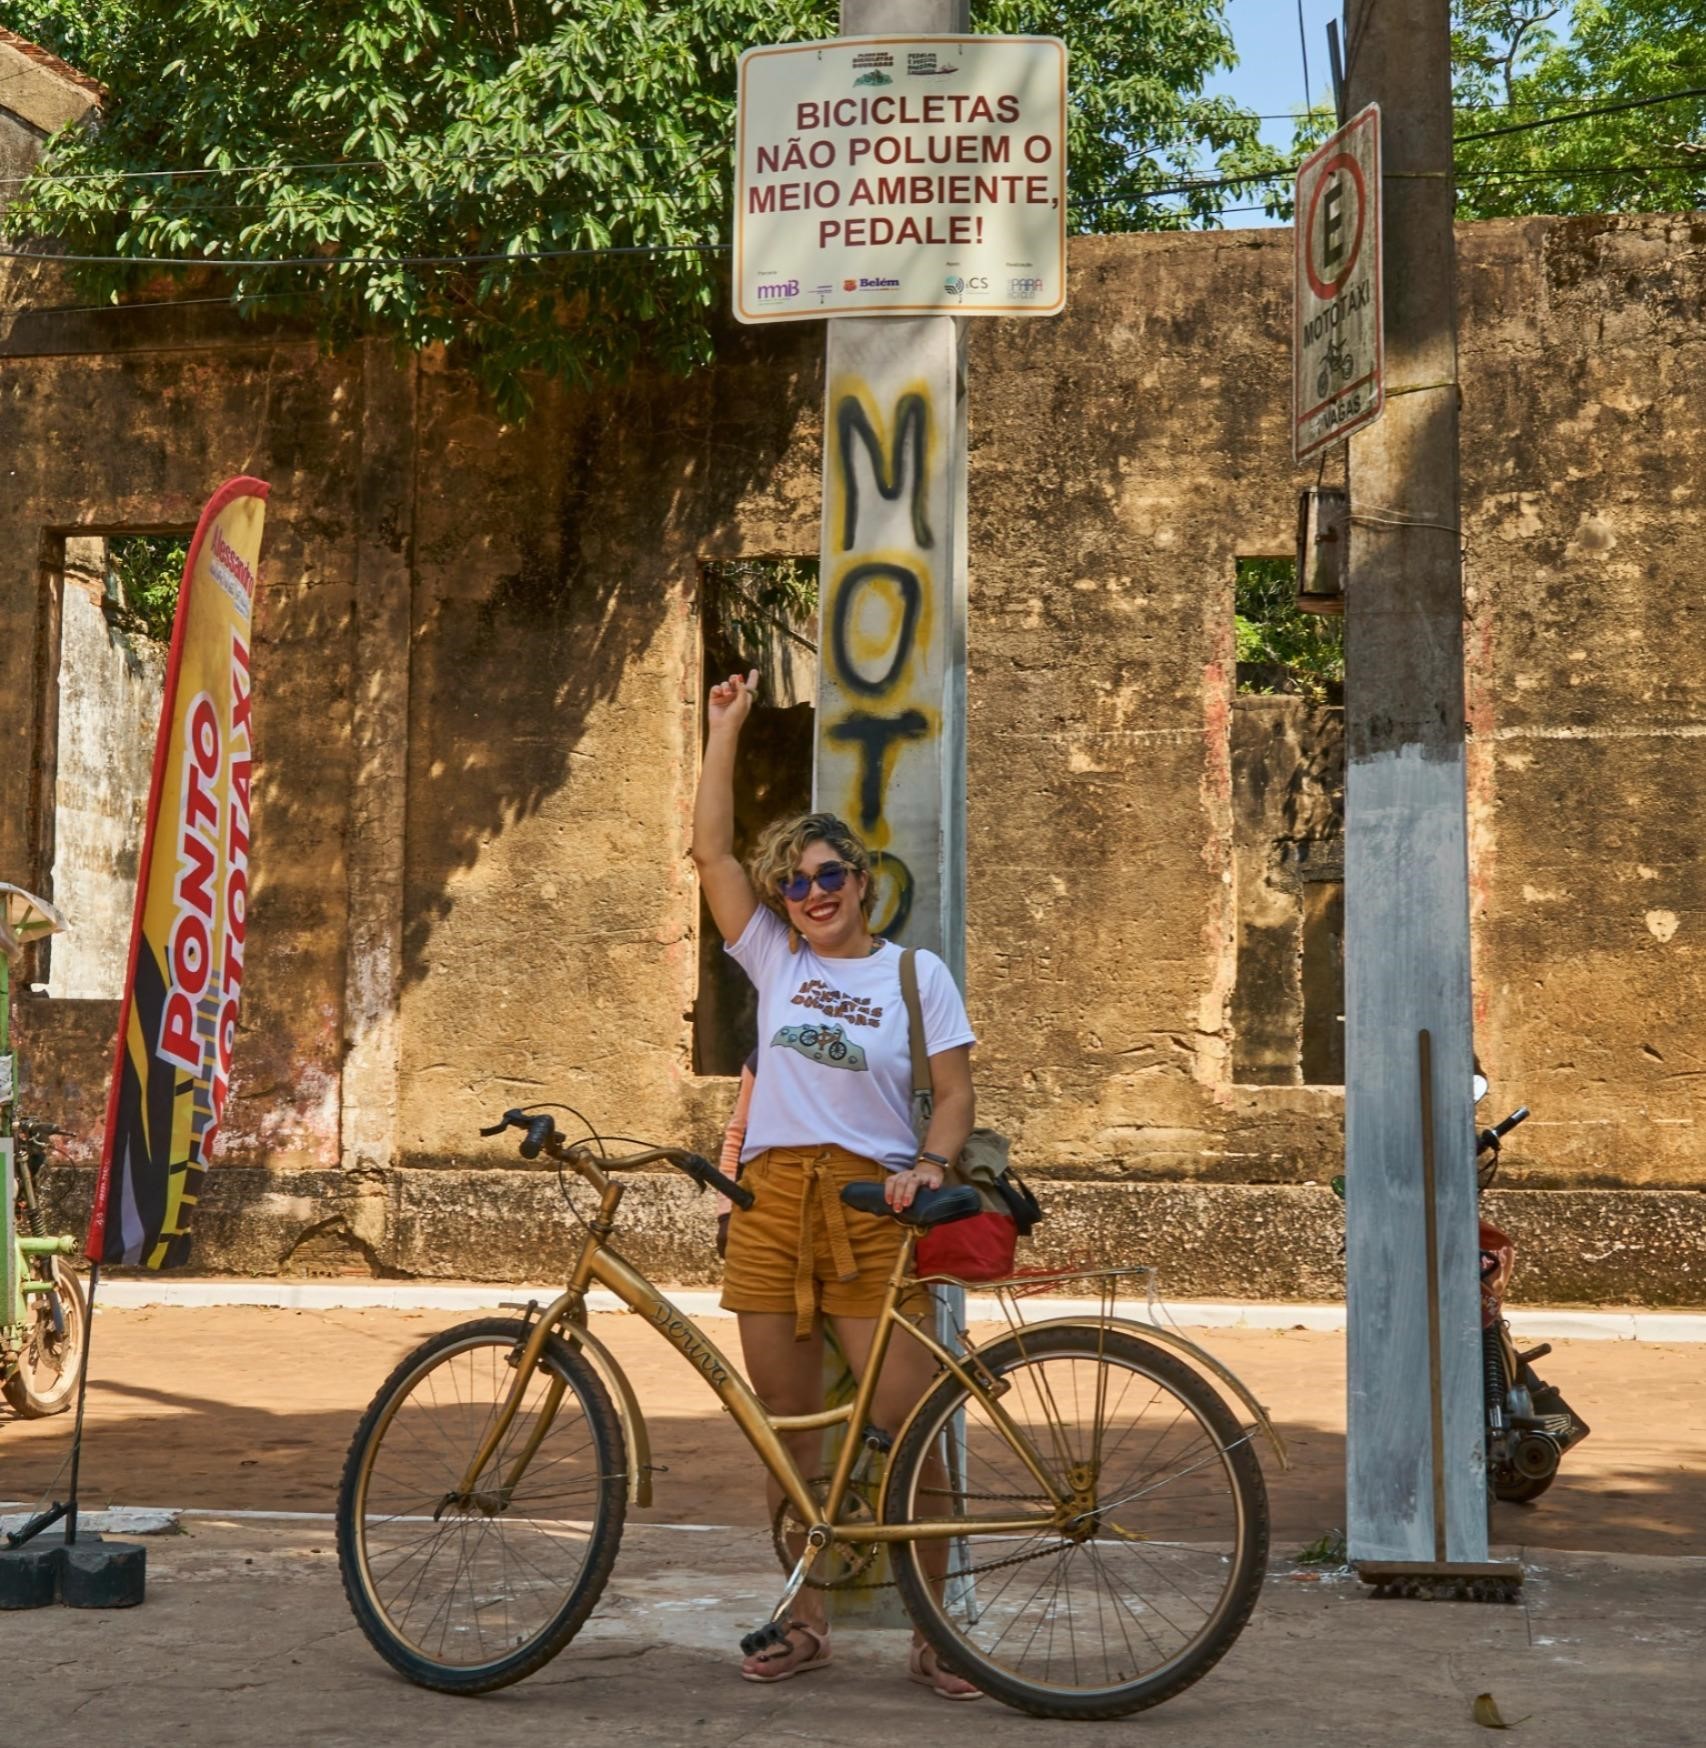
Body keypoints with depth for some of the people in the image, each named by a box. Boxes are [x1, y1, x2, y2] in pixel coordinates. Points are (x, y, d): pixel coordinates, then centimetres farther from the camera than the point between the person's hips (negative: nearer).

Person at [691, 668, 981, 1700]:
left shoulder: (917, 974, 5)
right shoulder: (776, 960, 12)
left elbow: (955, 1089, 2)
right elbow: (712, 849, 10)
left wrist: (929, 1164, -17)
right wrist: (728, 727, 11)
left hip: (871, 1208, -3)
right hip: (772, 1203, 3)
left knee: (908, 1427, -7)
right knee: (790, 1430, 8)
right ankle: (805, 1625, 19)